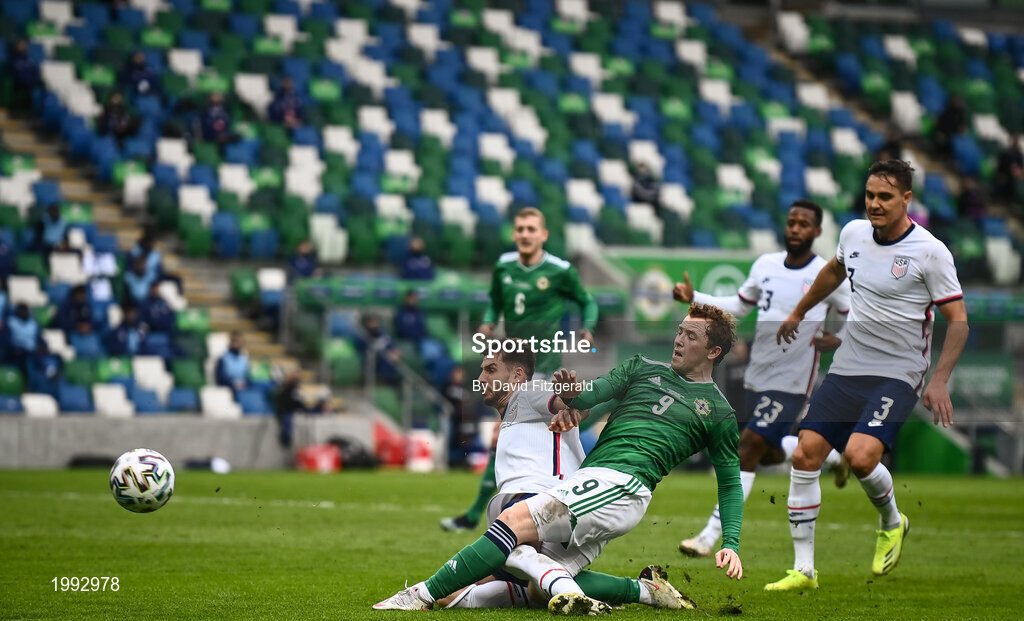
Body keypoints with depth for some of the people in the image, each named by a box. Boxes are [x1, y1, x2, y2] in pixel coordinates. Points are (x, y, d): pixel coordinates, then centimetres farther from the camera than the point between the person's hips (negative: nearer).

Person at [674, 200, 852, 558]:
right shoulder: (765, 265, 6)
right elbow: (739, 306, 18)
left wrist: (840, 341, -19)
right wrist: (694, 298, 6)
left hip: (791, 381, -6)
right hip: (757, 376, 6)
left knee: (749, 447, -14)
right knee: (768, 454, 12)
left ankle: (711, 537, -13)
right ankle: (828, 452, 41)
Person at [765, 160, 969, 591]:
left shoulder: (930, 252, -13)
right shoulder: (854, 233, 4)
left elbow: (958, 319, -9)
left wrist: (939, 379, -19)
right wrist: (798, 313, 37)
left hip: (897, 374, -6)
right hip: (846, 367, 6)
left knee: (860, 455, -25)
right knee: (806, 454, -5)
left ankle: (892, 523, 9)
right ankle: (803, 569, 4)